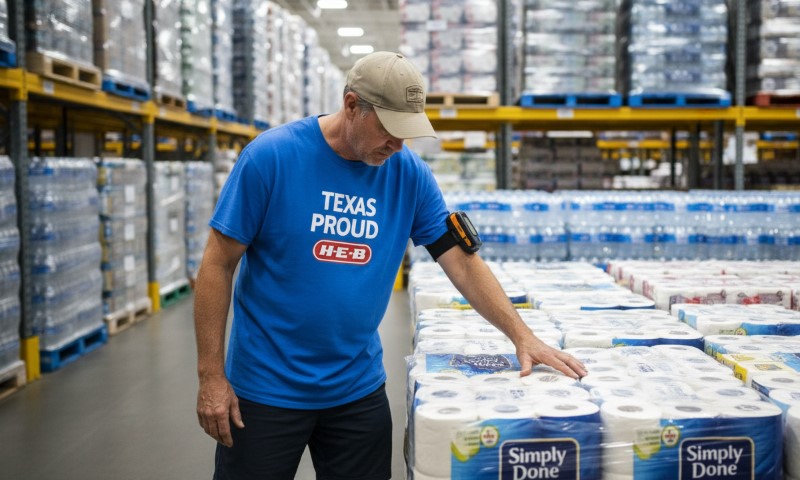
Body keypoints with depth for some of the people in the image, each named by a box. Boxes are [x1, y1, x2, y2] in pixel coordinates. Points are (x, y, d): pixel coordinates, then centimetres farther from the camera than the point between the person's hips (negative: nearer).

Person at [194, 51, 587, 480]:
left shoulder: (409, 173, -3)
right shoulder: (271, 156, -14)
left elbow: (462, 261, 0)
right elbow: (218, 264, -10)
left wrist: (522, 336, -9)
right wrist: (211, 375, -11)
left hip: (359, 389, 3)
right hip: (264, 388, -3)